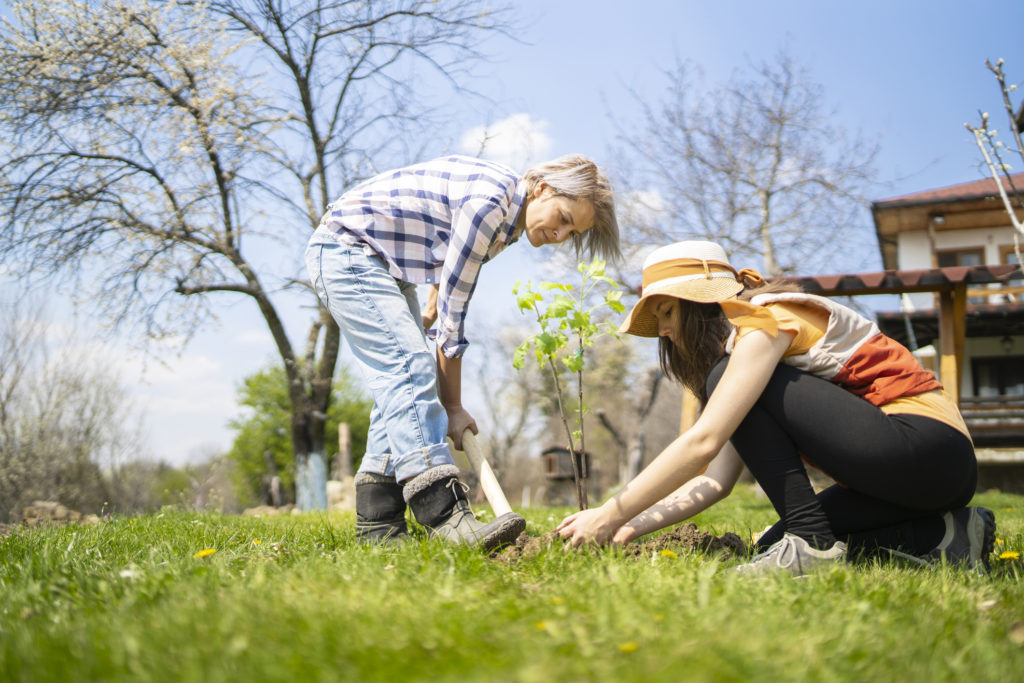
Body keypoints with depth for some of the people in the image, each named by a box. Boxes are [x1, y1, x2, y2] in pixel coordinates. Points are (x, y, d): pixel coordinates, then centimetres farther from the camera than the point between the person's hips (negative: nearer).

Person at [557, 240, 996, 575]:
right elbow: (716, 479, 11)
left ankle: (811, 541, -15)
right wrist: (636, 525, 0)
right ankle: (942, 533, 4)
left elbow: (703, 441, -22)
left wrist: (611, 515, -18)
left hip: (928, 445, -10)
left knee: (726, 384, -14)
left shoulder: (767, 318, -11)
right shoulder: (744, 349, 19)